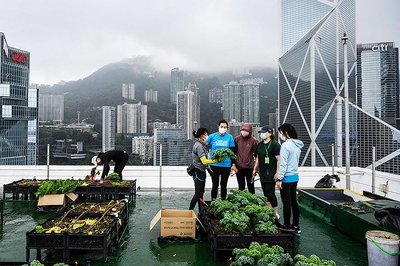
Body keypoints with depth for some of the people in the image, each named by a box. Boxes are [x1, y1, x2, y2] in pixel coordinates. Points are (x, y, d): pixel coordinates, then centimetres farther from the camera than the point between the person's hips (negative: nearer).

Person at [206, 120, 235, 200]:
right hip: (214, 165, -1)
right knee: (215, 185, 6)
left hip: (226, 165, 1)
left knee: (224, 185, 13)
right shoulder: (212, 136, -2)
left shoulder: (230, 137, 0)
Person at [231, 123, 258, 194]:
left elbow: (256, 154, -1)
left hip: (249, 167, -2)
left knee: (251, 186, 11)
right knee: (241, 186, 13)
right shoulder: (237, 139, -2)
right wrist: (233, 164, -1)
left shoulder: (253, 140, -7)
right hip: (239, 167, 2)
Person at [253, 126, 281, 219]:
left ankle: (276, 214, 9)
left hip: (271, 174, -7)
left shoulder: (275, 144, -11)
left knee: (270, 193, -5)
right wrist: (255, 169, 19)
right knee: (266, 193, 11)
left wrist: (277, 173, -18)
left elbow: (279, 159, -14)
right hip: (262, 173, 7)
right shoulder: (260, 145, 12)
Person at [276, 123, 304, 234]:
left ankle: (287, 226, 10)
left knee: (286, 203, 1)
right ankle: (296, 225, 23)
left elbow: (283, 164, -19)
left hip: (287, 177, -8)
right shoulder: (297, 145, 9)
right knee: (294, 201, 15)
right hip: (295, 176, 8)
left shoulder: (286, 145, -16)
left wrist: (279, 178, -15)